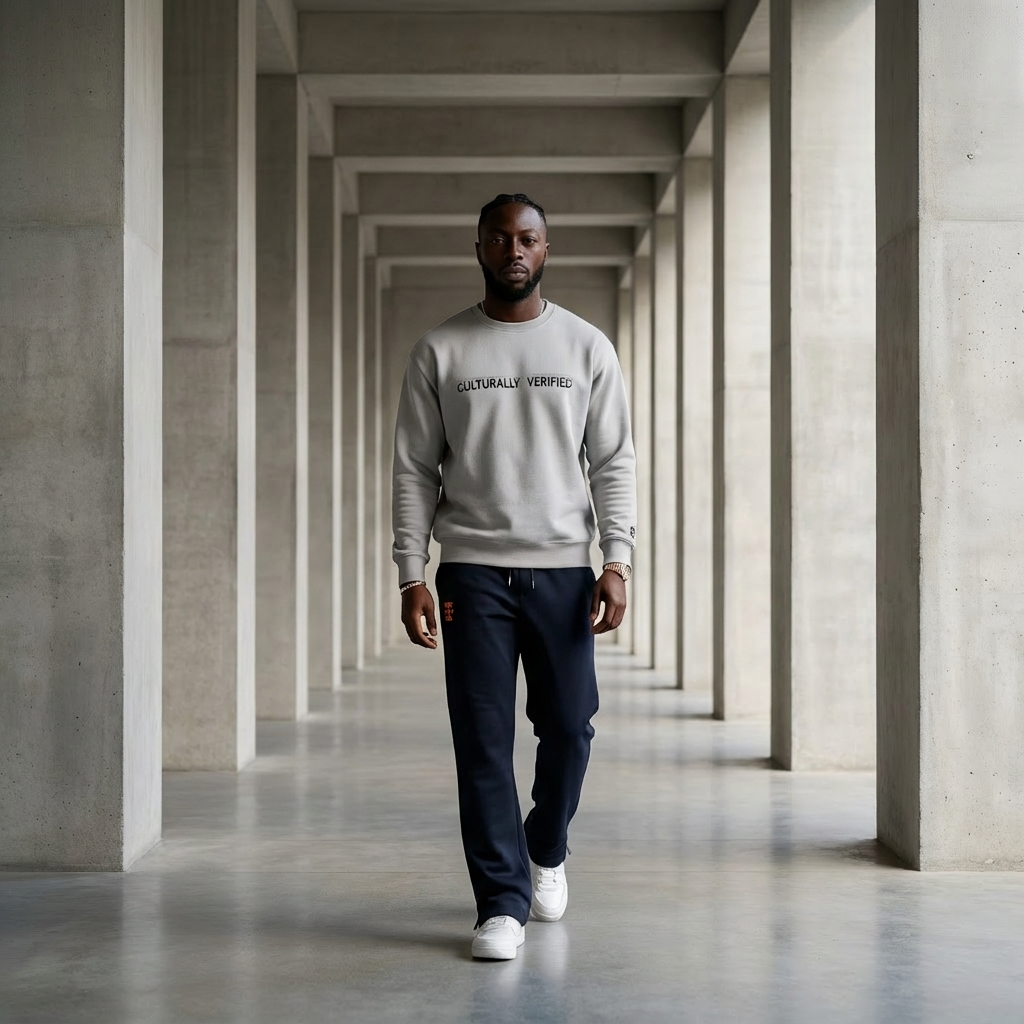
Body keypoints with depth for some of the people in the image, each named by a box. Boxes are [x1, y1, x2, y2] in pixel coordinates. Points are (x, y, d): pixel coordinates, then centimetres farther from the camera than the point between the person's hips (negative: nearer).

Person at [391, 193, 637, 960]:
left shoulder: (587, 347, 6)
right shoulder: (440, 351, 4)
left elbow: (615, 462, 4)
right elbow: (415, 470, 3)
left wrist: (617, 563, -7)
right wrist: (412, 575, -5)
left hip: (562, 568, 1)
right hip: (472, 570, -1)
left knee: (568, 727, 5)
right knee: (483, 740, -2)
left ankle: (546, 851, 33)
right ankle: (504, 903, 7)